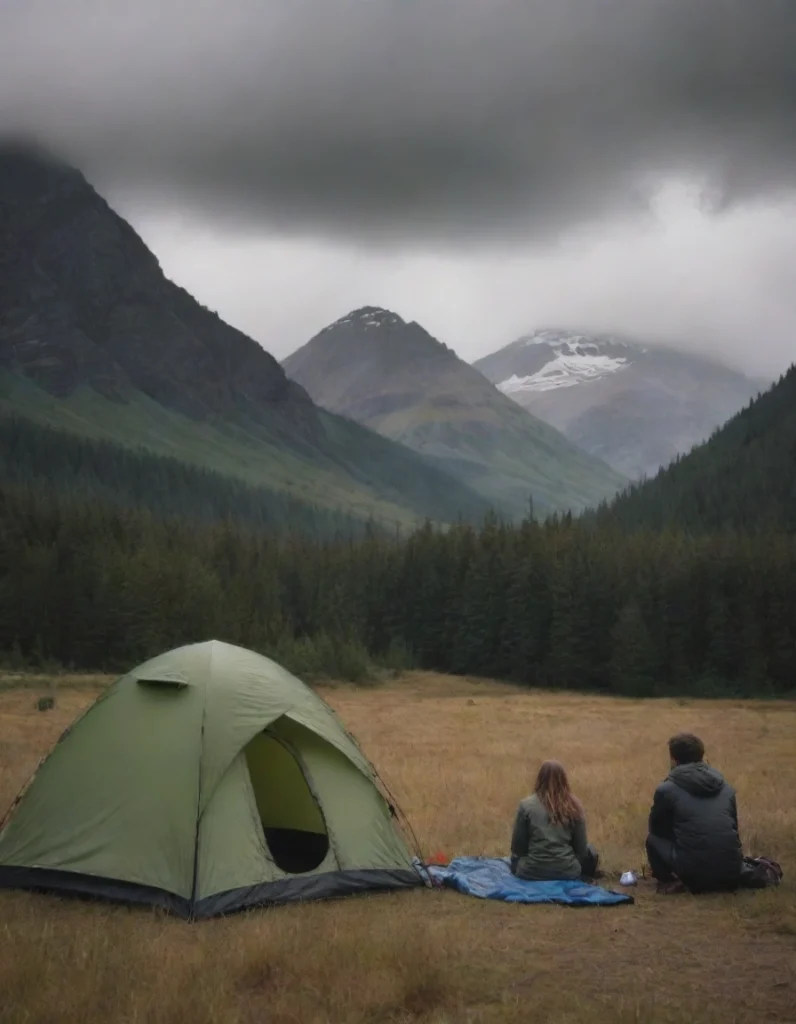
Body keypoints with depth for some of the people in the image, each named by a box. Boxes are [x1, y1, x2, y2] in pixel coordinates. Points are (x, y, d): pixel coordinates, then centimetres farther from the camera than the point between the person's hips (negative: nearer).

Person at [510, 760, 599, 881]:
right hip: (567, 872, 0)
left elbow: (517, 847, -3)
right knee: (590, 853, 29)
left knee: (516, 859, 34)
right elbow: (581, 848, 0)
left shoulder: (527, 805, -8)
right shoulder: (574, 806, -4)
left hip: (532, 873, 0)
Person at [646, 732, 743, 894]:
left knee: (653, 840, 19)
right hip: (731, 875, 4)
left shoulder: (666, 789, 2)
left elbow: (656, 829, 17)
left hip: (695, 874, -4)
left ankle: (669, 881, 2)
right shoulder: (725, 786, 15)